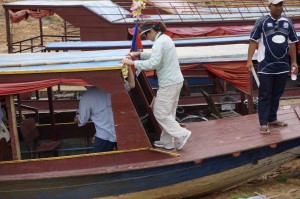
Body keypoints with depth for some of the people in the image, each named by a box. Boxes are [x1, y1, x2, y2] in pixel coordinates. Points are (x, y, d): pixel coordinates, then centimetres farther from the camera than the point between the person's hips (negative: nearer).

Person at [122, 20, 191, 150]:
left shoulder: (159, 42, -17)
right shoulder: (165, 38, 14)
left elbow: (153, 63, -27)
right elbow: (156, 56, 27)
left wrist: (133, 63, -22)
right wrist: (139, 54, 18)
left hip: (168, 83, -10)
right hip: (176, 81, 10)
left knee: (160, 113, -1)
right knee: (168, 112, 15)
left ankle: (181, 135, 2)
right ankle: (167, 142, 22)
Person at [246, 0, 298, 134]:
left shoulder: (287, 22, 8)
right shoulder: (262, 22, -5)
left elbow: (291, 43, 14)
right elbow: (254, 41, -6)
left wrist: (294, 61, 13)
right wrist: (249, 60, -13)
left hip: (283, 65, 5)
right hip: (266, 66, -4)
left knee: (277, 94, 12)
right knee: (264, 95, -1)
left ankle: (272, 119, 24)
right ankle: (263, 123, 2)